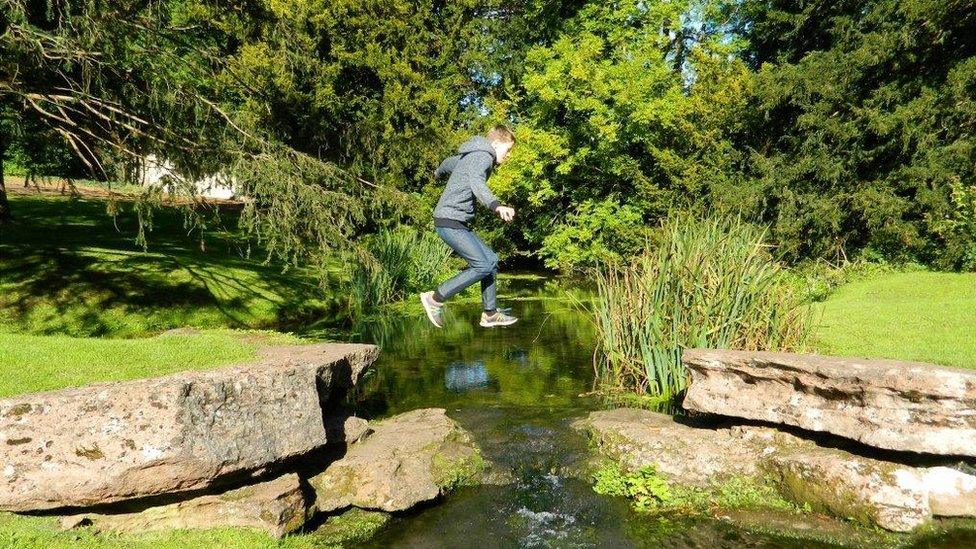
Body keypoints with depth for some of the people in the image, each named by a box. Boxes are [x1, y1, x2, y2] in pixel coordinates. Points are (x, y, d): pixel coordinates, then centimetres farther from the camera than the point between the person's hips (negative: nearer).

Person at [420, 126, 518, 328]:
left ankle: (490, 314, 13)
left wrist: (438, 173, 65)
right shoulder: (483, 156, -12)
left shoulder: (469, 156, 20)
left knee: (491, 259, 10)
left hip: (458, 223, 11)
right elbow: (476, 183, -33)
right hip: (450, 221, -11)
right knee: (483, 266, -16)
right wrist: (496, 206, -50)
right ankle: (435, 299, -7)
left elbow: (449, 162, 41)